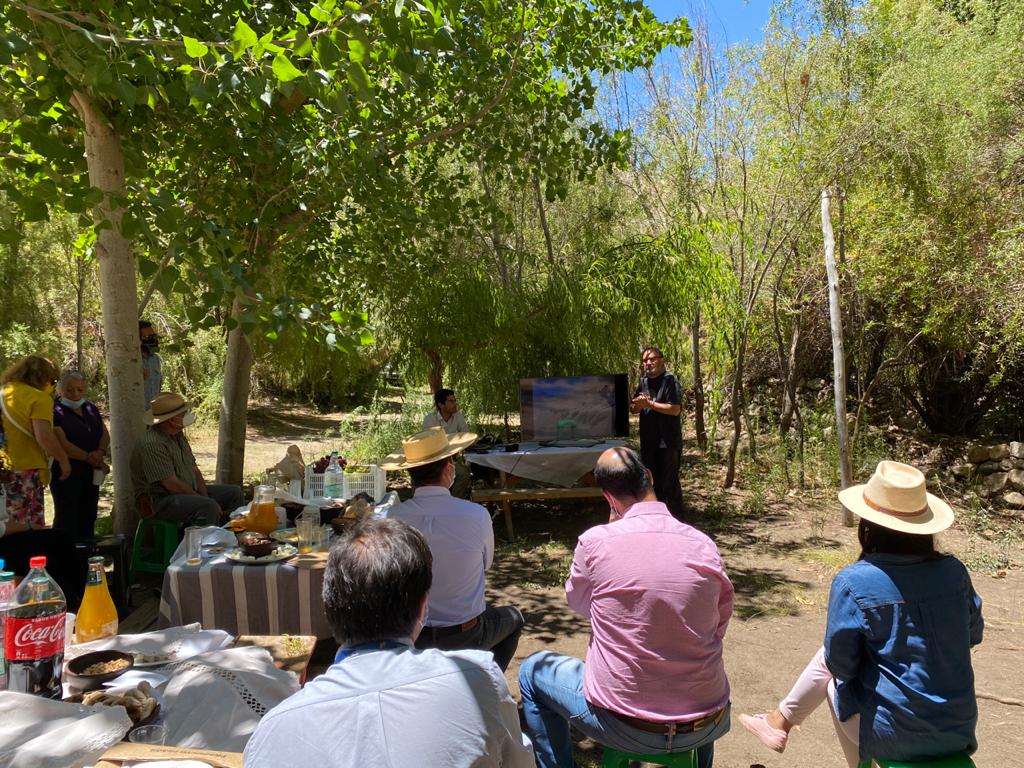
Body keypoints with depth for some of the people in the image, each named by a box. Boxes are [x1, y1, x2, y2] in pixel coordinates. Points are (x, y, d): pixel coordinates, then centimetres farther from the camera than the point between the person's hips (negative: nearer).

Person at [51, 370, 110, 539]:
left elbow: (105, 434, 10)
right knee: (66, 518, -4)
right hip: (65, 473, -6)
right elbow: (62, 444, -16)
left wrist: (100, 452, -11)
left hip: (90, 472, 6)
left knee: (88, 518, 11)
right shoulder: (55, 411, -8)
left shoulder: (91, 408, 13)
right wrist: (90, 458, -15)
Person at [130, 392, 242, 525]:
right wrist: (204, 500, -17)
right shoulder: (152, 444, -21)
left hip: (189, 493, 10)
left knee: (234, 493, 6)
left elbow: (194, 470, 11)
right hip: (162, 500, -10)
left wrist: (205, 497, -4)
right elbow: (172, 485, -24)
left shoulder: (178, 436, 11)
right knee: (208, 506, -34)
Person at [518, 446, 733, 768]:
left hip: (623, 726, -3)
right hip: (706, 727, 3)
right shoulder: (705, 546, -6)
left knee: (532, 671, 22)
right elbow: (719, 626, 8)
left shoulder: (595, 541, -15)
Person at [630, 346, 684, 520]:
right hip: (648, 442, 7)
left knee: (669, 482, -4)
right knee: (652, 482, 15)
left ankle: (677, 520, 6)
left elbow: (675, 409, -20)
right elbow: (633, 409, 16)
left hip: (668, 442, -7)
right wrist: (638, 404, -7)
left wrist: (649, 403, -16)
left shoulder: (670, 380, -9)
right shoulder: (643, 382, 13)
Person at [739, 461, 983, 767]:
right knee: (829, 657, 23)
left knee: (836, 682, 26)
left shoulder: (853, 582, -20)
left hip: (895, 736, -4)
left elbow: (842, 665, -12)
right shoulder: (954, 571, -6)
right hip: (958, 730, 5)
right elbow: (973, 634, 11)